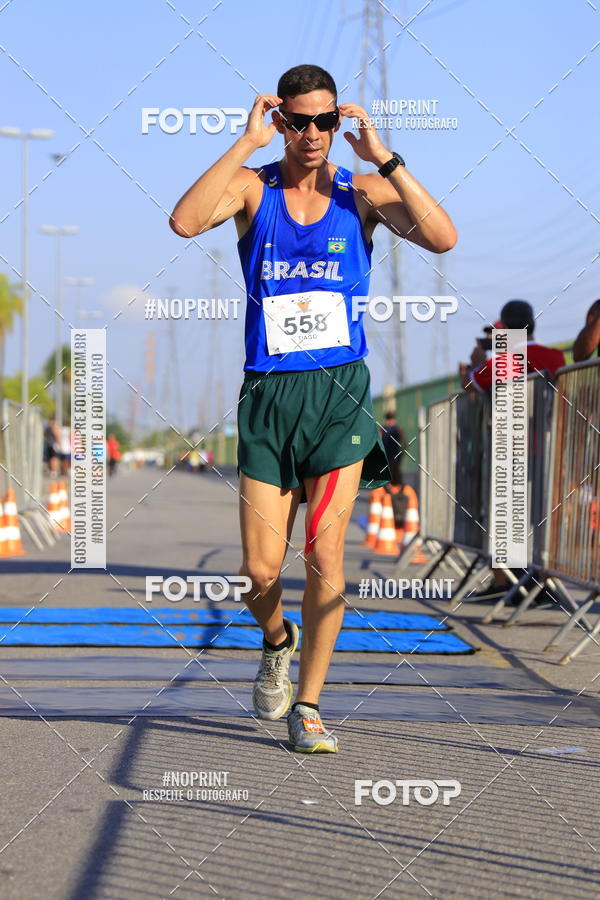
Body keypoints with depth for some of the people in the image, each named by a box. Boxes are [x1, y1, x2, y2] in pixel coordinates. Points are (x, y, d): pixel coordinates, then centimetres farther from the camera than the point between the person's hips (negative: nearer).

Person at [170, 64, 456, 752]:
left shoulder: (362, 193, 3)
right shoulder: (252, 187, 2)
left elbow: (442, 238, -13)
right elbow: (184, 222, -19)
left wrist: (385, 159, -15)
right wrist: (247, 142, -17)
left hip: (339, 391, 0)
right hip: (268, 393, 0)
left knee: (324, 556, -5)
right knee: (260, 572, 0)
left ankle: (308, 704, 8)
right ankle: (277, 642, 34)